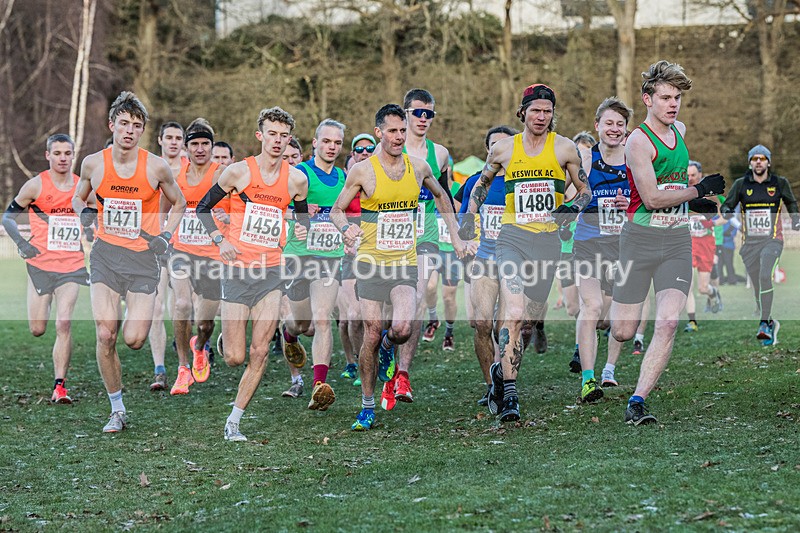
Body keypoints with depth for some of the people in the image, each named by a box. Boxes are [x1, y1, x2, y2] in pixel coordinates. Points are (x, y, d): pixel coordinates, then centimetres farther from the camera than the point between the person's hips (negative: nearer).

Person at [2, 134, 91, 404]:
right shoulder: (35, 185, -3)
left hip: (72, 267, 1)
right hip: (40, 265, -1)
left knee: (64, 323, -13)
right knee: (37, 329, 4)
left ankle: (60, 386, -9)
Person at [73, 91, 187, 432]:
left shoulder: (156, 167, -5)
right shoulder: (93, 163, 0)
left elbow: (178, 203, 12)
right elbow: (78, 198, 18)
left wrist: (166, 236, -2)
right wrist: (84, 213, -4)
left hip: (143, 256, -1)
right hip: (106, 254, 1)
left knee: (133, 339, -9)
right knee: (105, 336, -10)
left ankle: (140, 314, 30)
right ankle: (117, 410, 7)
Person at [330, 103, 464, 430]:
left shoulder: (418, 167, 4)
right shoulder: (362, 171, -5)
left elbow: (441, 196, 24)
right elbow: (336, 210, 4)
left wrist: (455, 236, 20)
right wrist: (346, 228, -18)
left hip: (405, 263, 2)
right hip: (371, 262, -1)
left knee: (402, 329, -19)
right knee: (372, 333, -3)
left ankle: (388, 348, 20)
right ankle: (367, 406, 12)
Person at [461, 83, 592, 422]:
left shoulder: (564, 148, 4)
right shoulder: (504, 149, 6)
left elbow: (585, 190, 13)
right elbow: (482, 184, 23)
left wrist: (573, 209, -7)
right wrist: (470, 217, 12)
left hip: (548, 241, 2)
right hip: (512, 238, -1)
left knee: (531, 318, 6)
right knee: (515, 314, -19)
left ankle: (503, 369, 32)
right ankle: (509, 395, -18)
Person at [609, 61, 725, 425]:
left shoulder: (679, 130, 12)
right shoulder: (638, 141, -11)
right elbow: (651, 198, -19)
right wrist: (699, 190, -11)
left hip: (677, 241, 5)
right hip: (640, 240, -5)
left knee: (667, 325, -14)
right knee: (622, 333, -1)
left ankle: (637, 402, -12)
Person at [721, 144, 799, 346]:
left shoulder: (780, 183, 3)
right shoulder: (741, 184, 3)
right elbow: (727, 204, 9)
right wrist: (727, 212, -13)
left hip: (772, 240, -2)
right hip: (749, 243, 2)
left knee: (765, 276, -26)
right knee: (757, 288, 4)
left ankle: (764, 323, -25)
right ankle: (771, 324, 22)